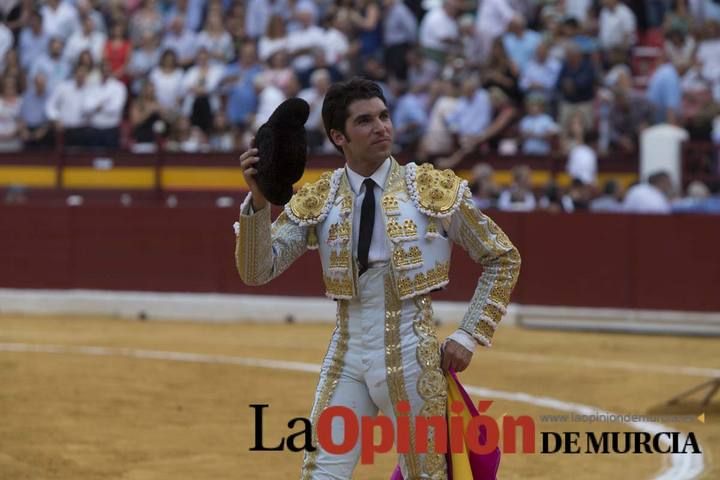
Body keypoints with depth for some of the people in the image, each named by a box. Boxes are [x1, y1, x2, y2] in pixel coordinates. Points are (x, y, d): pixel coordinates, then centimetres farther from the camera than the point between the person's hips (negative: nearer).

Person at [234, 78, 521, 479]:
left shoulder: (436, 189, -2)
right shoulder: (317, 202, 2)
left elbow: (503, 259, 6)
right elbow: (257, 271, -4)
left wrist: (469, 337, -1)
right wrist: (259, 201, -20)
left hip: (412, 356, -2)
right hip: (348, 356, 2)